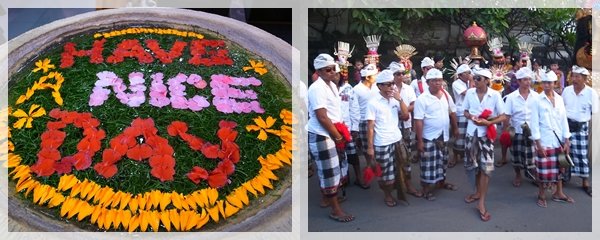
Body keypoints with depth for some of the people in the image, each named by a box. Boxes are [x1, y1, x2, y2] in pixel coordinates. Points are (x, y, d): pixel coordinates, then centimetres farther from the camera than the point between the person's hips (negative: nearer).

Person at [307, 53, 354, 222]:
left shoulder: (332, 85, 9)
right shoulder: (317, 88, -20)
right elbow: (322, 117, -23)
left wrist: (340, 133, 8)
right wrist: (338, 137, -14)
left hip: (332, 134, 9)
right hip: (321, 136, -9)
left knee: (327, 170, 21)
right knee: (330, 172, 0)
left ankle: (327, 197, 39)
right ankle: (335, 210, 11)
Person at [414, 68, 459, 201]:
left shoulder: (446, 95, 2)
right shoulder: (422, 99, -17)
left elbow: (452, 112, 15)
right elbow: (418, 121, -18)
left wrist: (455, 128, 16)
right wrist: (420, 141, -19)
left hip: (443, 136, 6)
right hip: (429, 137, -6)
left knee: (442, 161, 20)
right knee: (429, 164, 2)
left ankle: (441, 181, 40)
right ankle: (427, 189, 15)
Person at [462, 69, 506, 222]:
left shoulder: (495, 95, -10)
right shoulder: (469, 93, -1)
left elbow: (502, 117, -5)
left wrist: (488, 122, -21)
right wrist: (471, 117, -14)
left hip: (486, 134, -3)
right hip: (472, 132, 3)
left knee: (486, 167, -6)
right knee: (475, 165, 14)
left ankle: (481, 203, 0)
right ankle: (478, 192, 35)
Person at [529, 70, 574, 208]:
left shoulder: (559, 99, 5)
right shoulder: (537, 100, -7)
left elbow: (564, 120, 7)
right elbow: (534, 123, -8)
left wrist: (566, 141, 4)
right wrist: (538, 144, -11)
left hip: (559, 140, 4)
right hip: (544, 142, -4)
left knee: (559, 168, 13)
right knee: (543, 170, 2)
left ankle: (558, 193, 30)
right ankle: (541, 196, 18)